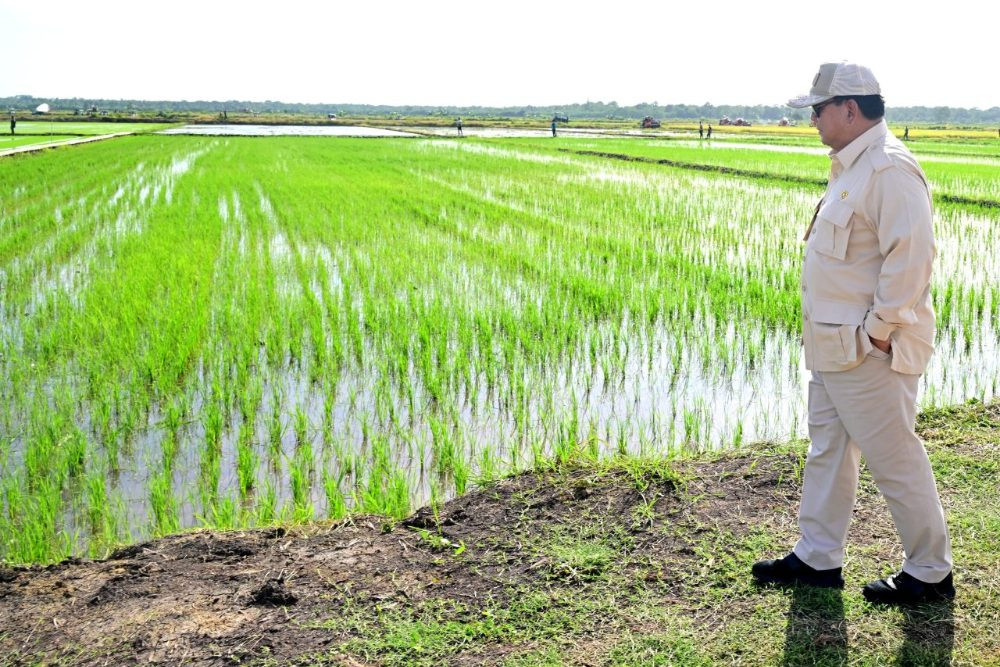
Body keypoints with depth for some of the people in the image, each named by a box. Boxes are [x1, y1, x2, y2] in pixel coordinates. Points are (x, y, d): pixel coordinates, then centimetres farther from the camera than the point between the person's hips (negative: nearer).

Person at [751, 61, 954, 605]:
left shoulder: (890, 168, -18)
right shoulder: (851, 166, 14)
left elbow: (911, 255, -25)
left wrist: (878, 330, -21)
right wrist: (832, 331, 16)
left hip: (867, 351, -11)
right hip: (832, 345, 11)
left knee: (895, 459, 2)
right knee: (827, 449, 17)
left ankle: (930, 572, 18)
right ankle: (817, 558, 30)